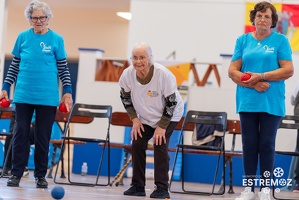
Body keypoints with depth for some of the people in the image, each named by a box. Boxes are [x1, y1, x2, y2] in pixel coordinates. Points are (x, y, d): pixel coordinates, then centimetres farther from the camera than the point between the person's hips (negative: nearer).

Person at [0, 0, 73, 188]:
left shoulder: (56, 39, 0)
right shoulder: (23, 37, 4)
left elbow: (63, 68, 5)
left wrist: (67, 92, -2)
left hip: (47, 97, -1)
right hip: (24, 95, 1)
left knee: (43, 137, 4)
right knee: (20, 134, 1)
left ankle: (41, 175, 14)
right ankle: (16, 173, 9)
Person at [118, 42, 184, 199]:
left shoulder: (163, 74, -33)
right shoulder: (127, 74, -23)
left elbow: (171, 102, -22)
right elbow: (125, 97, -3)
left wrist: (162, 126, -20)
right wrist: (134, 119, -8)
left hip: (169, 115, -4)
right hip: (145, 117, 4)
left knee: (160, 144, -18)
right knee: (137, 144, -6)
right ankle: (138, 186, 6)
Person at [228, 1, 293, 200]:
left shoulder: (280, 40, 2)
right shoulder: (243, 40, 9)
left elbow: (288, 70, -5)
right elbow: (233, 71, 4)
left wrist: (261, 76, -14)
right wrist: (253, 84, -12)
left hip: (271, 102, -2)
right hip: (247, 101, 2)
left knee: (267, 144, -1)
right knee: (249, 144, 4)